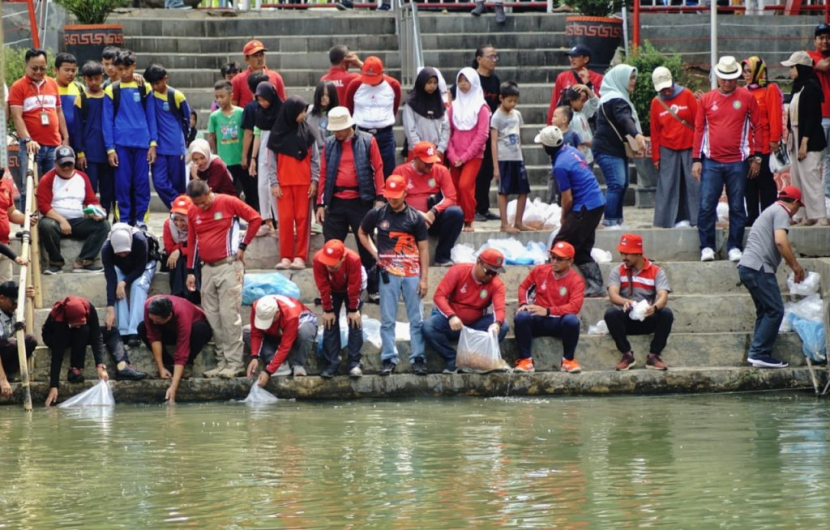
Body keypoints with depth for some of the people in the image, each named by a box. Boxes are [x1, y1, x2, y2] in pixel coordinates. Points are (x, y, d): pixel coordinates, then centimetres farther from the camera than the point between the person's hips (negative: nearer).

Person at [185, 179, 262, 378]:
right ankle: (222, 362, 9)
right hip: (207, 268, 6)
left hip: (228, 266, -6)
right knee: (212, 318, 4)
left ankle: (234, 363, -8)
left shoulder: (228, 203, -6)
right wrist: (190, 271, 14)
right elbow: (192, 242, 16)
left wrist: (243, 246, -4)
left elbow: (255, 219, -1)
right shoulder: (193, 212, 9)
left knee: (229, 315, -10)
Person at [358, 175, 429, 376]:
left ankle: (418, 359, 7)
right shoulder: (377, 214, 1)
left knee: (417, 319, 1)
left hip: (412, 274, 0)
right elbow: (362, 233, 18)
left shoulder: (415, 217, -1)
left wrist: (424, 278, -3)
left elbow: (423, 249, 2)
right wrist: (375, 253, 3)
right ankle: (389, 359, 8)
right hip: (388, 273, 0)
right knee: (387, 320, 3)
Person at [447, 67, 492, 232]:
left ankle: (469, 221, -10)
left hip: (473, 155, -4)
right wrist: (452, 155, -5)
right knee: (455, 189, 0)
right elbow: (449, 133, 9)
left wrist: (465, 156, -11)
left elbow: (482, 135, -7)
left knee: (465, 185, -19)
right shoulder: (454, 106, 11)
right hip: (455, 157, 4)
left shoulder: (481, 107, -1)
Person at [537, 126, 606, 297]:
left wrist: (564, 218, 5)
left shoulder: (560, 166, -19)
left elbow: (568, 199, -15)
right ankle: (595, 285, 9)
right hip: (599, 202, 9)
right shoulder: (572, 151, 9)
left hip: (584, 209, -9)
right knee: (582, 251, 15)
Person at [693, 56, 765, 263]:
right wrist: (696, 159, 3)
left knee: (737, 207, 4)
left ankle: (734, 247, 11)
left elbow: (759, 127, 6)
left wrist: (757, 157, 2)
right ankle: (707, 246, 5)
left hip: (737, 162, -1)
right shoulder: (706, 99, 4)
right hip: (711, 162, 1)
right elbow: (699, 129, 8)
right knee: (706, 206, -3)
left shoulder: (747, 98, 2)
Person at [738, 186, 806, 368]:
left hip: (748, 267, 10)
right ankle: (759, 353, -14)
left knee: (765, 311, 14)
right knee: (775, 311, -10)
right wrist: (795, 265, -9)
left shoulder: (771, 211, 27)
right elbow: (780, 241, -18)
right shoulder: (781, 212, -5)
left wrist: (793, 265, 39)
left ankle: (758, 354, 10)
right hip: (758, 268, -10)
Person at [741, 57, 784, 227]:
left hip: (764, 147, -6)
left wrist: (774, 139, -16)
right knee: (749, 182, 9)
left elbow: (775, 116, -11)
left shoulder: (770, 90, -6)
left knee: (765, 182, -1)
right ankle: (752, 217, 16)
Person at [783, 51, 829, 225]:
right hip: (796, 138, 10)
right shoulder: (798, 87, 15)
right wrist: (791, 139, 11)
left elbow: (812, 117, -17)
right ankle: (801, 214, 11)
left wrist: (804, 142, -20)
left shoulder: (811, 87, -12)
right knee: (797, 178, 8)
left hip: (809, 140, -10)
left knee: (810, 177, -10)